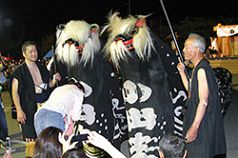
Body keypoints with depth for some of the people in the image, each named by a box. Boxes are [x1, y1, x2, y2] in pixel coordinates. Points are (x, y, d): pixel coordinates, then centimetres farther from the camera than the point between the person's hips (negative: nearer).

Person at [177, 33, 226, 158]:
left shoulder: (202, 70, -22)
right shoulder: (197, 68, 9)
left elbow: (204, 101, -25)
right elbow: (191, 90, 17)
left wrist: (194, 127, -26)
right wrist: (182, 72, 10)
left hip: (203, 120, -10)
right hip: (195, 114, 10)